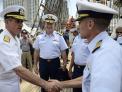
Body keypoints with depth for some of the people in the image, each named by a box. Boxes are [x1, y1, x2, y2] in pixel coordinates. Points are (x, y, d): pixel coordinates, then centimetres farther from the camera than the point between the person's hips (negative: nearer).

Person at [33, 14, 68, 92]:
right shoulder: (39, 37, 1)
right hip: (43, 62, 1)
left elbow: (63, 52, 0)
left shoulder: (59, 37, -3)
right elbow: (36, 52, 6)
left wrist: (64, 64, -1)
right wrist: (35, 65, 7)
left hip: (55, 62, -1)